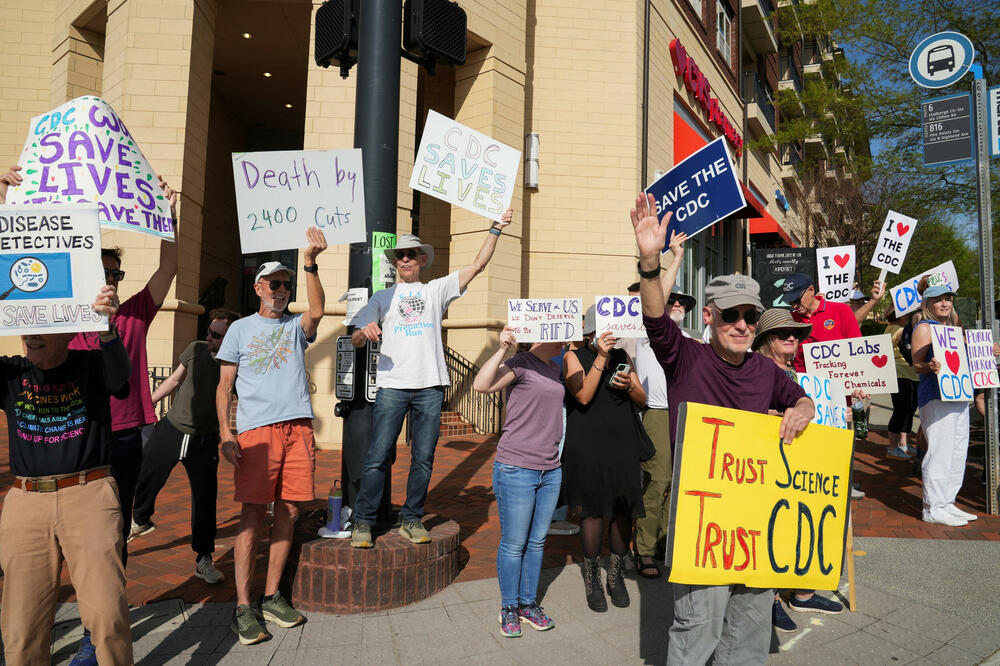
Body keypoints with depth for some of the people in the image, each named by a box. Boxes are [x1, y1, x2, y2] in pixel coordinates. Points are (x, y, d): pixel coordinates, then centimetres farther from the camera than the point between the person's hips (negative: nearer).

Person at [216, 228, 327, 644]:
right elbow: (224, 384, 9)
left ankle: (271, 597, 17)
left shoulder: (296, 326, 16)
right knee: (253, 515, -3)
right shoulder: (240, 328, 14)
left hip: (298, 426, 2)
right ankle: (243, 606, 5)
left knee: (288, 512, 4)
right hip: (256, 428, -2)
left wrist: (310, 262, -18)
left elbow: (317, 310, -7)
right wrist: (225, 431, -4)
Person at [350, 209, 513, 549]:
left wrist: (495, 230, 5)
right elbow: (355, 339, 9)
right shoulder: (382, 297, 16)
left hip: (430, 385, 1)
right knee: (378, 457, -3)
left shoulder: (437, 290, 15)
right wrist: (365, 332, -14)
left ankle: (412, 520, 19)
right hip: (392, 385, 0)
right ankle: (363, 522, 9)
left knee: (423, 458, 5)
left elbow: (477, 265, 11)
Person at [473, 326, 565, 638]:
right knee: (513, 544, 5)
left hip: (550, 471, 7)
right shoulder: (520, 364, -11)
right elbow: (481, 385, -27)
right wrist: (503, 348, -31)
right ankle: (509, 608, 23)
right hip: (517, 469, -7)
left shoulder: (554, 370, 13)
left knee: (537, 542, 15)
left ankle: (529, 604, 30)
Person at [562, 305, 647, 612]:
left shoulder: (622, 356, 12)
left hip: (623, 443, 4)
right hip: (588, 445, -4)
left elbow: (642, 400, 12)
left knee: (623, 510, 6)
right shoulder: (574, 356, 0)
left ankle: (616, 576, 25)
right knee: (594, 509, 0)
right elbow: (583, 396, -15)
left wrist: (629, 386, -10)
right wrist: (601, 358, -20)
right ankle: (592, 579, 18)